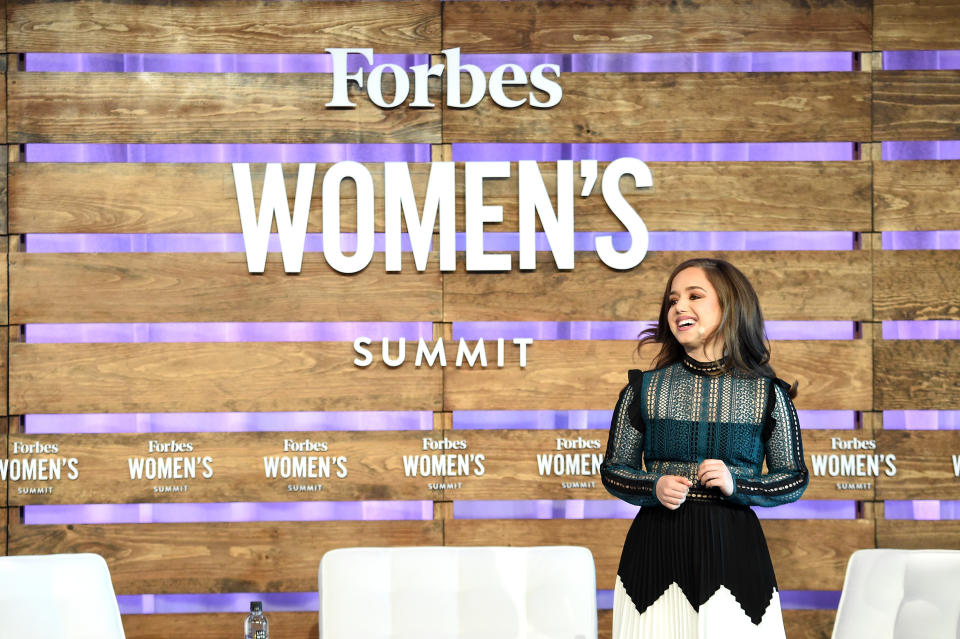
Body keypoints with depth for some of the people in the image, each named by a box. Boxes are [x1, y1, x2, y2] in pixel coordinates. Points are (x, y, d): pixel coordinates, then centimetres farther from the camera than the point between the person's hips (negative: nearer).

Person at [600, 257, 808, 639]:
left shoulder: (767, 393, 2)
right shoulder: (644, 389, 5)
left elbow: (795, 479, 6)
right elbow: (613, 469, 11)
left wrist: (735, 484, -11)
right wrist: (654, 488, -10)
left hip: (732, 548, -1)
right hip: (656, 549, 1)